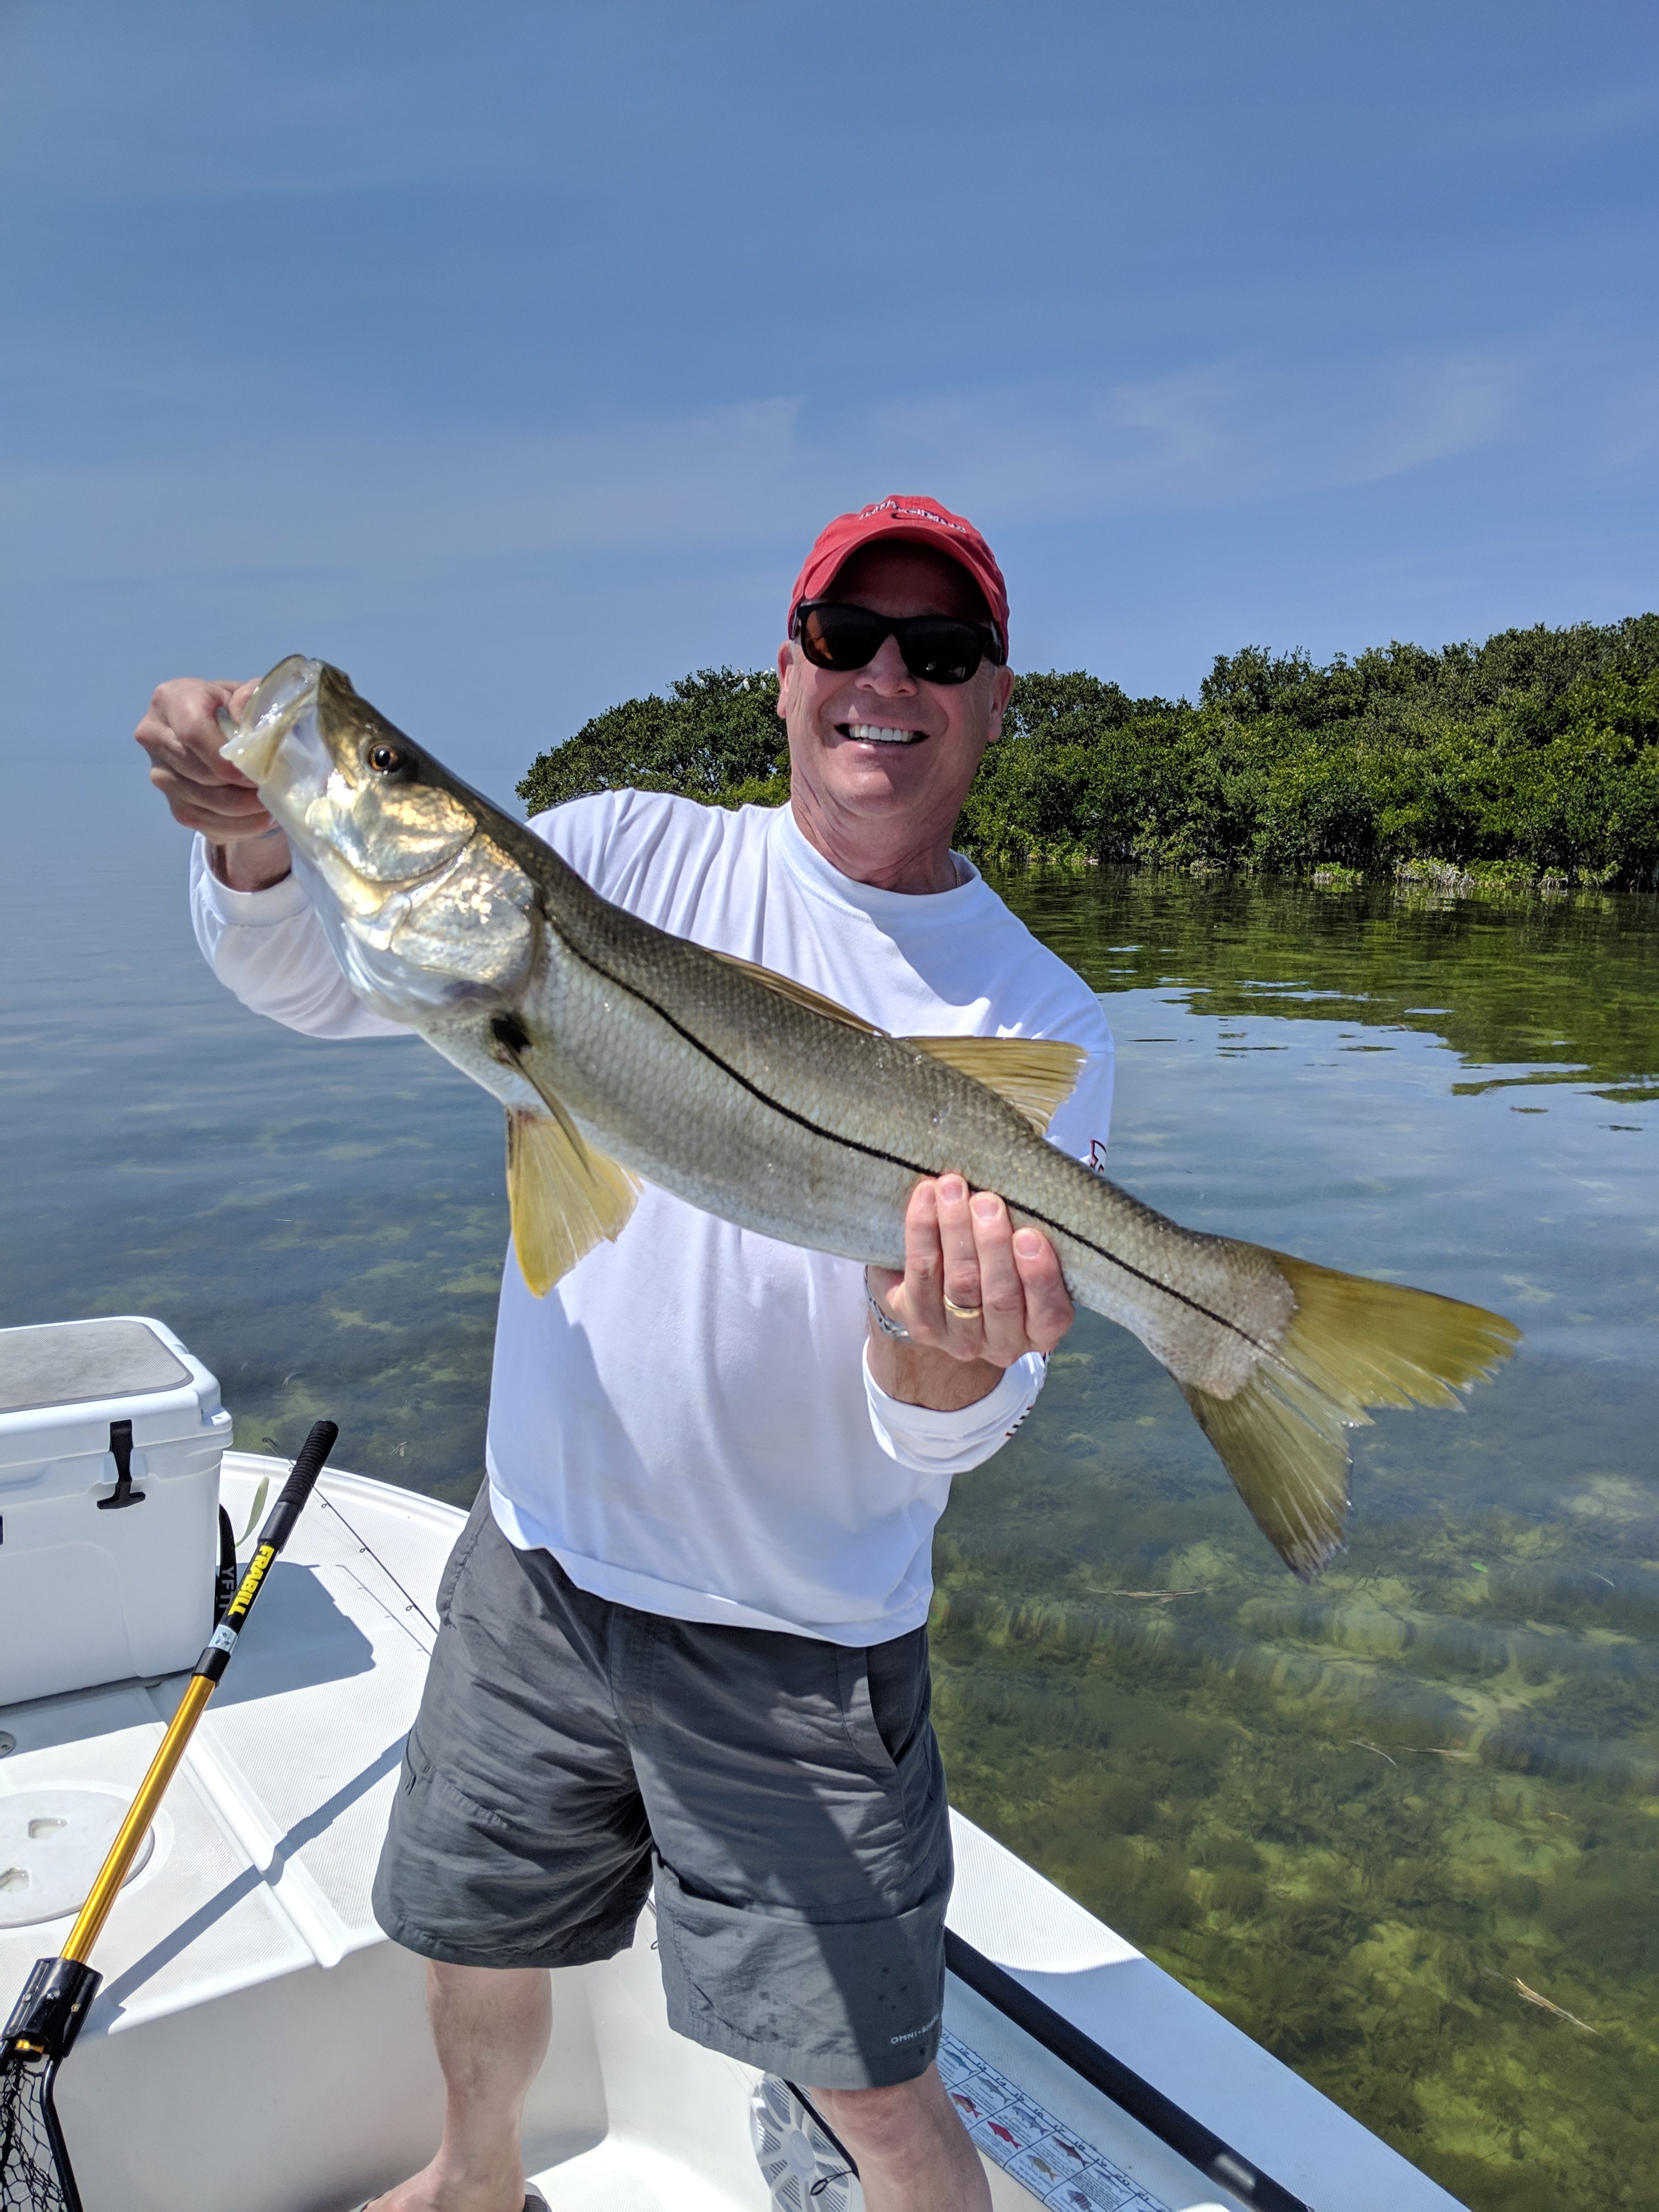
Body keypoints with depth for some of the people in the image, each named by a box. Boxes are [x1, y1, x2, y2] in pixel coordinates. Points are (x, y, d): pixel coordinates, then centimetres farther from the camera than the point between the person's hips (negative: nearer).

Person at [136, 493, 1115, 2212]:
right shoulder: (628, 856, -4)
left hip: (802, 1641, -3)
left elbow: (952, 1437, -16)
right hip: (539, 1560, 4)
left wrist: (947, 1364, -40)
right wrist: (259, 844, -30)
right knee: (472, 1936, 26)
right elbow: (324, 982, -8)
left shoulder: (1041, 1022, -11)